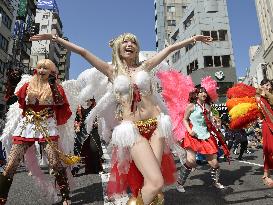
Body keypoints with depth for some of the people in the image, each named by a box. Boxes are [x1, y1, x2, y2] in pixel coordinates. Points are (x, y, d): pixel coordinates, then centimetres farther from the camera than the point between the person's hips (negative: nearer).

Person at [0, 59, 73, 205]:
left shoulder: (56, 87, 6)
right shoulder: (28, 85, 13)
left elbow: (60, 104, -9)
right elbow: (18, 101, 12)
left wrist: (53, 85, -11)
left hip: (47, 127, -3)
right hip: (26, 126, 3)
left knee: (55, 163, -10)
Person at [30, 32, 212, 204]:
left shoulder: (144, 66, 13)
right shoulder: (112, 70, 9)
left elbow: (170, 48, 17)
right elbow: (83, 52, 7)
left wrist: (194, 39, 22)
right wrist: (55, 38, 5)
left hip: (156, 125, 3)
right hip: (132, 129, -3)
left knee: (150, 180, -1)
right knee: (156, 183, -13)